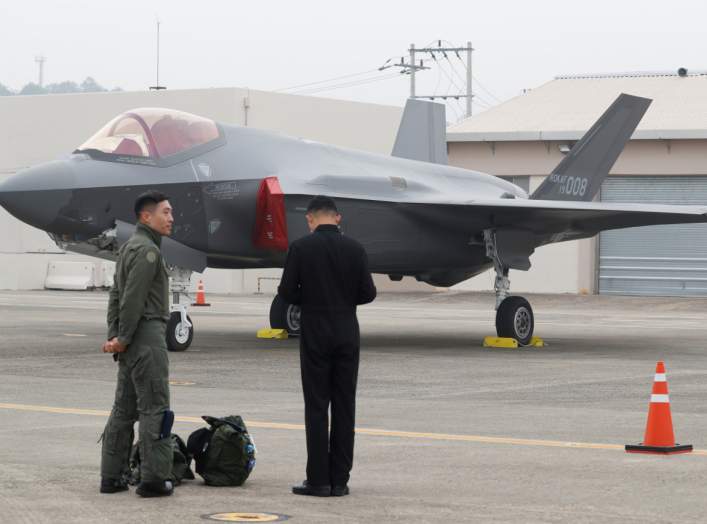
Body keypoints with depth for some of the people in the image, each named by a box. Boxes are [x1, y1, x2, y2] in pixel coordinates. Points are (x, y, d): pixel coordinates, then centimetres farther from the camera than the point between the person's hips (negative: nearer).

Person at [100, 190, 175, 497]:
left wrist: (114, 335, 10)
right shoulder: (147, 249, -13)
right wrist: (122, 339, -13)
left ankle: (111, 476, 13)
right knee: (154, 407, -6)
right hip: (147, 335, -10)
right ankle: (153, 478, -5)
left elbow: (116, 294, 17)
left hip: (132, 340, 10)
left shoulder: (130, 247, 19)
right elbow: (132, 298, -19)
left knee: (124, 408, 11)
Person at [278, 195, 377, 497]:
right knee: (344, 407, 6)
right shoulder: (354, 249, 0)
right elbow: (368, 293, 1)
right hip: (347, 334, 2)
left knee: (316, 407, 1)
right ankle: (339, 480, 7)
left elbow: (287, 291, -7)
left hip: (315, 333, -2)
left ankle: (318, 480, 0)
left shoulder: (301, 248, -7)